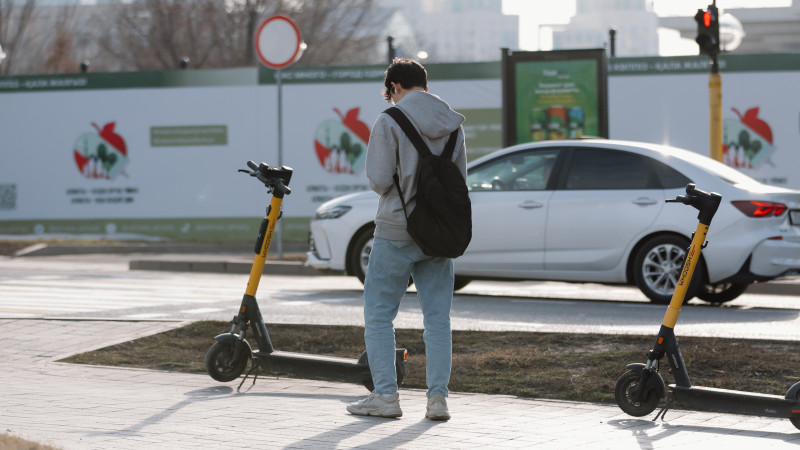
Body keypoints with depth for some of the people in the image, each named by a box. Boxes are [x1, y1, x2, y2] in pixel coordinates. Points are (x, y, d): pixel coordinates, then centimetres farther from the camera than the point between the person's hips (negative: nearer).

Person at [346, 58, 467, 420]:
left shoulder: (389, 122, -10)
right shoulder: (452, 124, 6)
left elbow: (379, 179, -12)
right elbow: (460, 177, 9)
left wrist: (400, 184, 9)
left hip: (397, 231, -4)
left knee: (378, 315, 6)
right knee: (437, 317, 7)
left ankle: (385, 395, 4)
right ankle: (438, 397, 3)